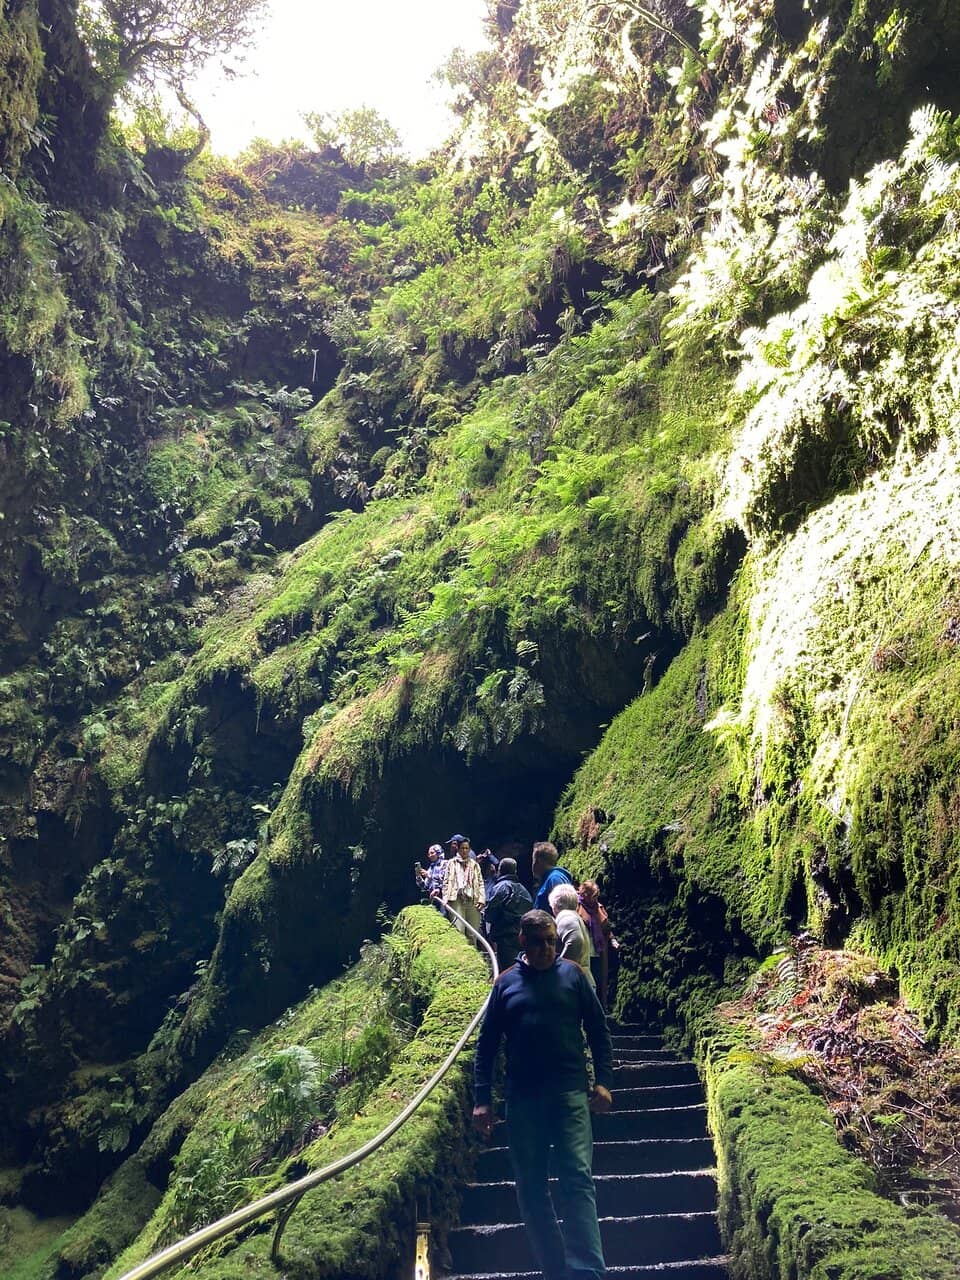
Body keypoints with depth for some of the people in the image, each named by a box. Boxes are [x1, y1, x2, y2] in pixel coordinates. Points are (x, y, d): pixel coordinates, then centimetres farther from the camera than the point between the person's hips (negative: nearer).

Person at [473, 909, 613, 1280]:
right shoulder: (506, 982, 8)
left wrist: (603, 1080, -2)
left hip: (570, 1093, -2)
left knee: (577, 1180, -11)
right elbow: (486, 1044, 10)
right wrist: (482, 1099, 4)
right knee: (531, 1188, 7)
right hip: (522, 1098, 2)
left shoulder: (572, 975, 5)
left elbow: (598, 1030, 8)